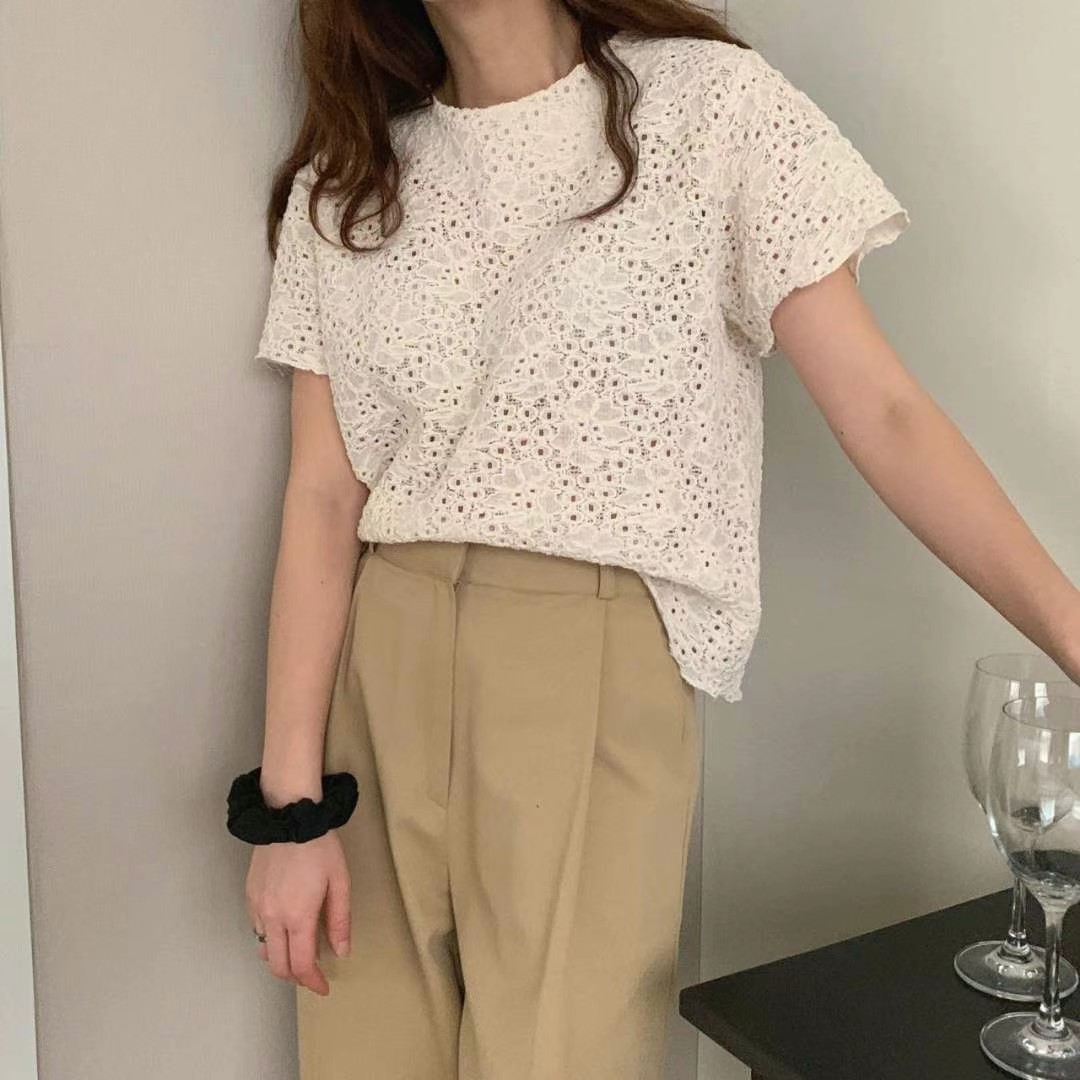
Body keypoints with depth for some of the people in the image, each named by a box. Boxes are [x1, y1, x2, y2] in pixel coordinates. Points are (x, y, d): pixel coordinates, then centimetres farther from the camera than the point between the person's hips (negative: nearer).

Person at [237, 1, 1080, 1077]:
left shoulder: (711, 105, 0)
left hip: (600, 670, -3)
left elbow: (883, 411, -5)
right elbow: (322, 497, 3)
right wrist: (289, 804, -2)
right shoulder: (342, 187, 9)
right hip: (375, 668, 4)